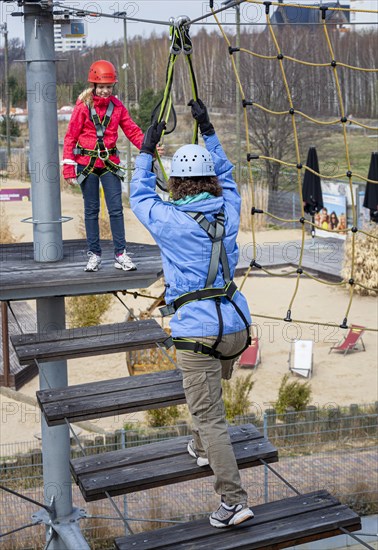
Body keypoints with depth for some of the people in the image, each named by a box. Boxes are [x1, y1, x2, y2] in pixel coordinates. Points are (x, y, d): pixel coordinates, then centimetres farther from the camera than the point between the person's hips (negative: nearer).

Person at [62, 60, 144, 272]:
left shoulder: (117, 106, 4)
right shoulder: (83, 106, -5)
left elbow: (132, 130, 3)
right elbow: (71, 137, -4)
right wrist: (68, 167, -9)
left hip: (110, 163, 2)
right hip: (87, 163, -2)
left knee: (116, 208, -2)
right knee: (91, 210, 5)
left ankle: (121, 254, 3)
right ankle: (94, 254, 13)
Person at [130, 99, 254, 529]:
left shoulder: (170, 220, -9)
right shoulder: (229, 211, 4)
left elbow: (139, 196, 12)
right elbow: (226, 177, 25)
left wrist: (146, 152, 22)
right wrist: (208, 131, 30)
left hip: (197, 332, -6)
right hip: (236, 326, 6)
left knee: (209, 417, -2)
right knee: (210, 392, 31)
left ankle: (233, 499, -3)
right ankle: (202, 449, 49)